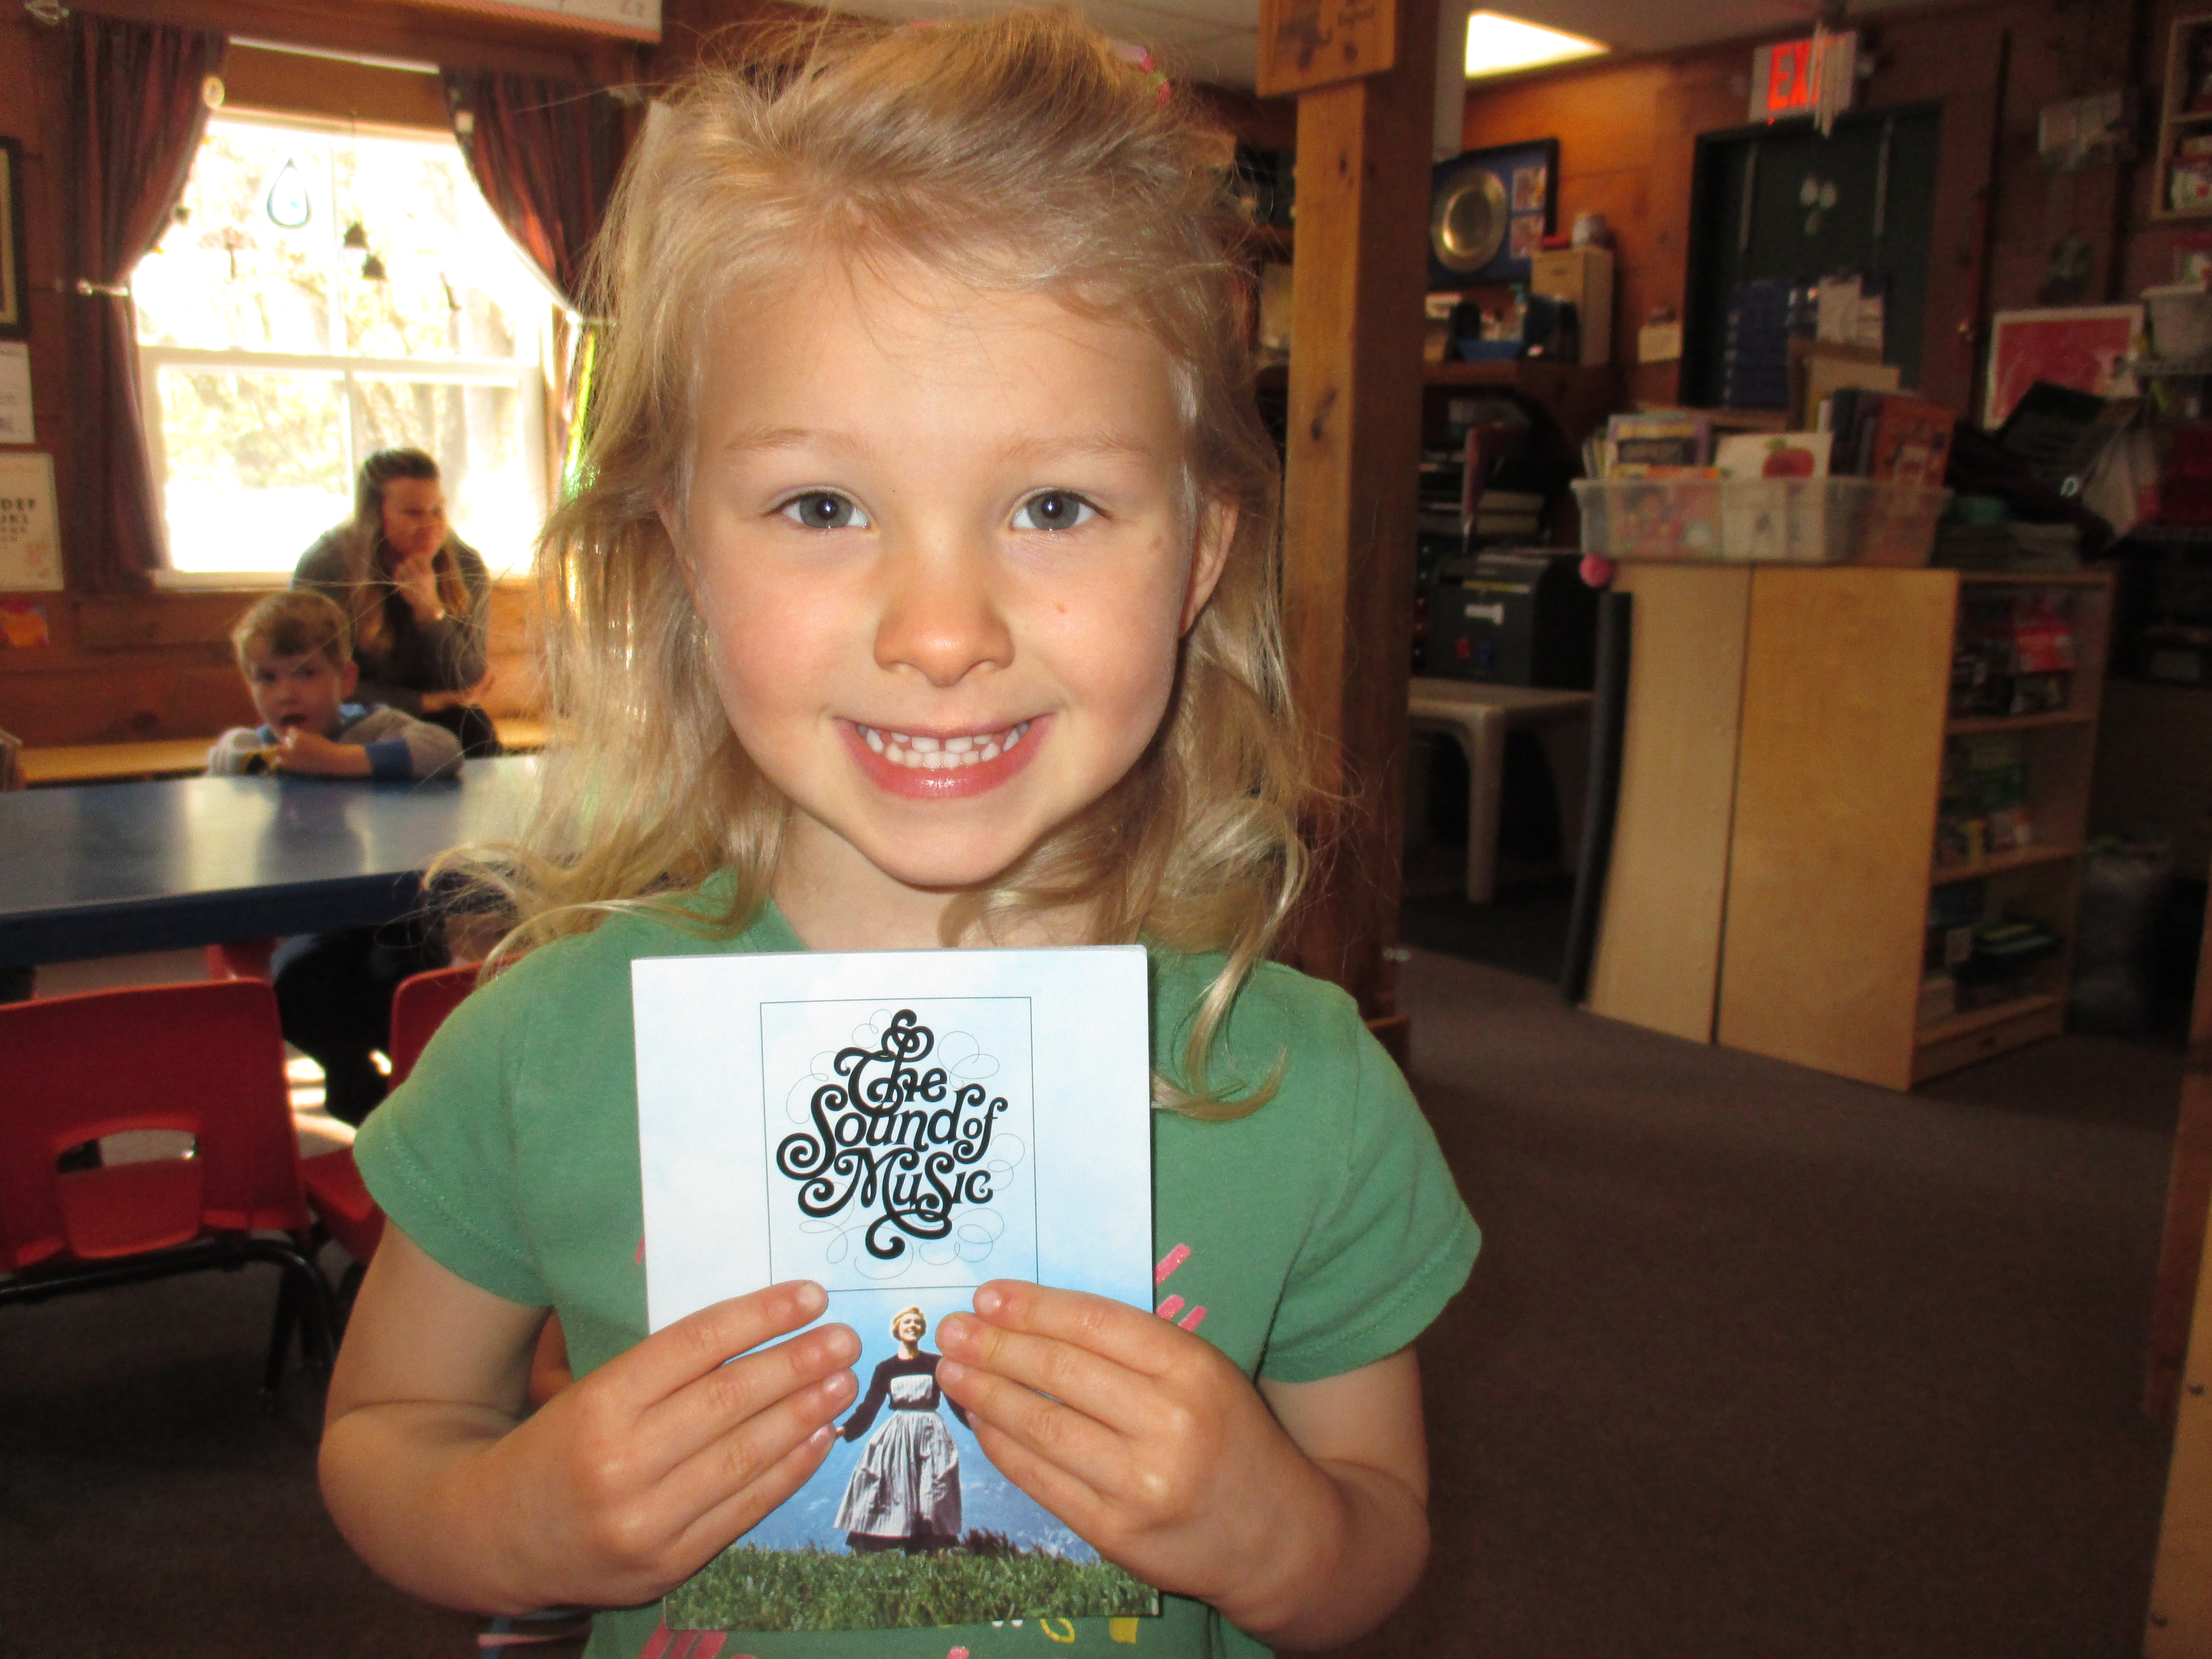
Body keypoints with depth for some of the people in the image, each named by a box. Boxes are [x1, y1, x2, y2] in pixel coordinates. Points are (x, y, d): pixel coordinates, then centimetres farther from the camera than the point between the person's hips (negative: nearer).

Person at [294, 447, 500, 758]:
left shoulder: (466, 566, -5)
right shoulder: (324, 566, -12)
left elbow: (468, 683, -7)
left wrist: (430, 610, -23)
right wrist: (422, 702, -14)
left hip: (439, 719, 2)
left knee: (475, 731, -28)